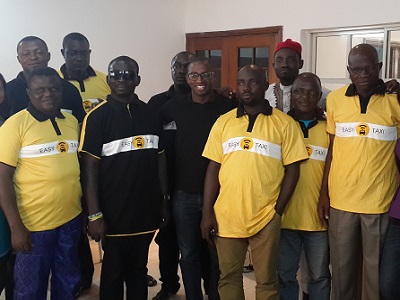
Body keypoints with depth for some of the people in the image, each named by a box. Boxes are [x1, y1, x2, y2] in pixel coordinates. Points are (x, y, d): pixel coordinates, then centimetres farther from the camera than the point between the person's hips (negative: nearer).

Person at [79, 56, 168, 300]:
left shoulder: (151, 115, 6)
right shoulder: (97, 117, -8)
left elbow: (160, 159, 10)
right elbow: (90, 167, -10)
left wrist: (164, 201, 7)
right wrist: (94, 215, -15)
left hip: (147, 210, 4)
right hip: (114, 212, -4)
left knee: (139, 269, 17)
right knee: (113, 272, 11)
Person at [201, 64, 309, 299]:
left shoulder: (285, 123, -1)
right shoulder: (223, 122, 6)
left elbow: (292, 170, 0)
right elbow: (213, 169, 6)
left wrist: (278, 210, -6)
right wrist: (208, 212, 1)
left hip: (266, 218, -2)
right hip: (226, 217, 3)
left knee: (266, 280, 11)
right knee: (228, 277, 15)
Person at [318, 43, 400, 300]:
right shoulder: (335, 99, 2)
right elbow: (332, 150, 7)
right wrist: (324, 194, 6)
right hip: (340, 199, 2)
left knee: (376, 271, 11)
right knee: (342, 268, 14)